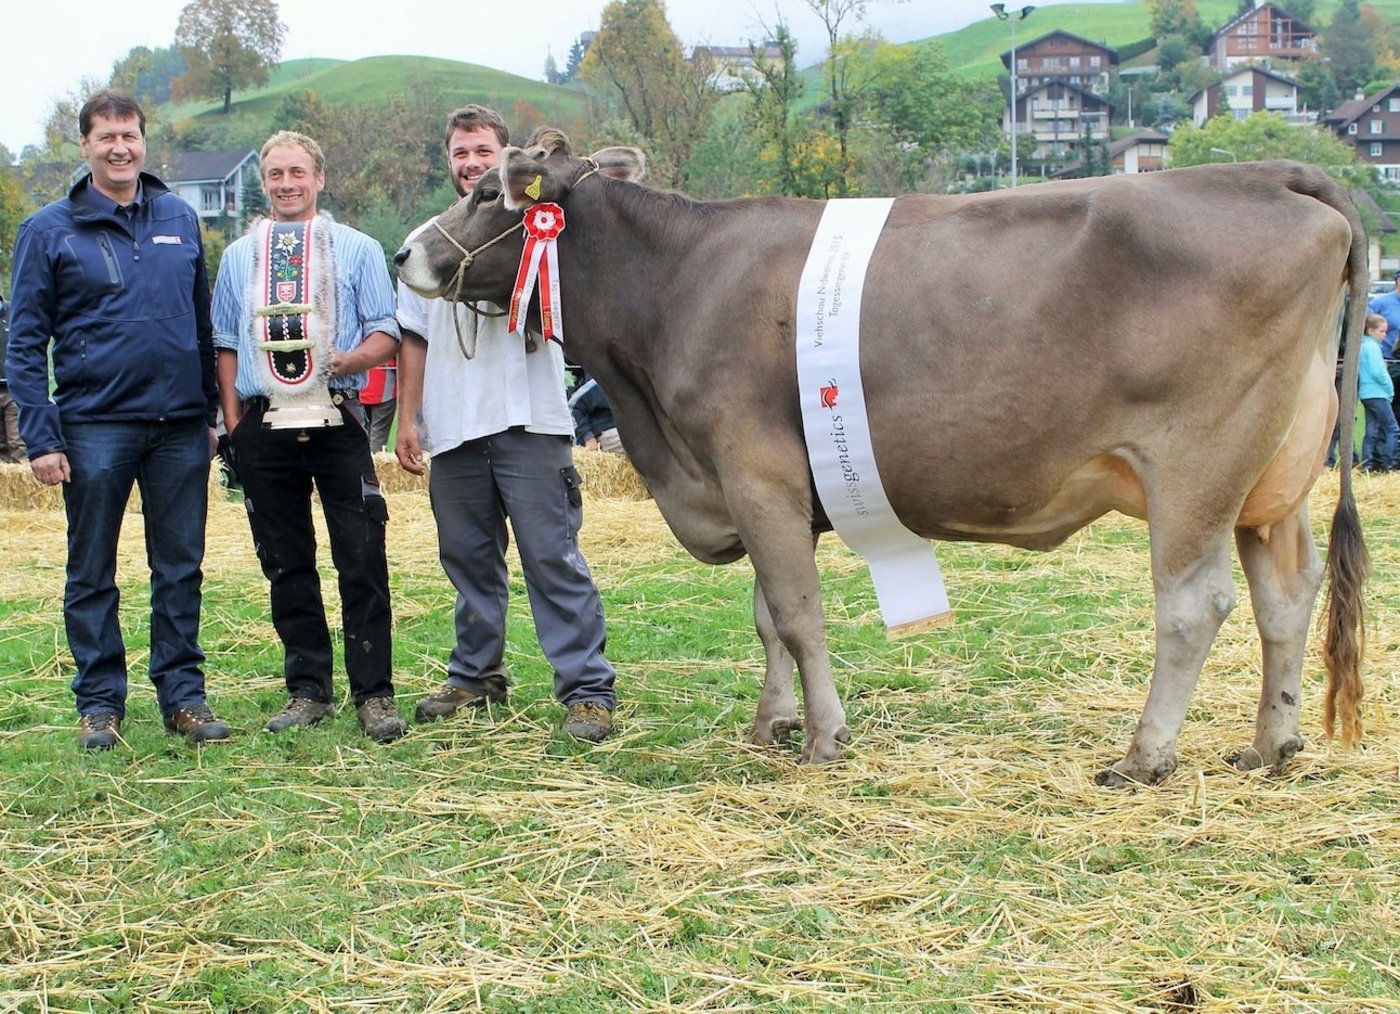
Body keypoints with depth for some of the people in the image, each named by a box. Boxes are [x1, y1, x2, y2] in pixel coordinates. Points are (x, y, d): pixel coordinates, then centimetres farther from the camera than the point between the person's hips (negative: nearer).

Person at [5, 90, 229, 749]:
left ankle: (183, 694, 17)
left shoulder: (180, 219, 9)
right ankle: (100, 703, 14)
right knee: (91, 574, 5)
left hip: (180, 427, 3)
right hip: (95, 427, -3)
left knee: (181, 569, 7)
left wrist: (210, 411, 11)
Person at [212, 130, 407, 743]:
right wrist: (233, 419, 5)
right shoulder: (238, 257, 16)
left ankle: (374, 695, -2)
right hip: (263, 423, 3)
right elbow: (226, 344, 16)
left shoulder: (357, 250, 9)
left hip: (336, 417, -2)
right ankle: (307, 691, 14)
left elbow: (387, 332, 5)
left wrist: (352, 358, -17)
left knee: (363, 561, -7)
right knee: (286, 565, 6)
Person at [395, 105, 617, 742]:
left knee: (553, 556, -7)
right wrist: (407, 418, 12)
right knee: (469, 561, 11)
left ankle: (587, 690, -6)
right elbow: (415, 338, 18)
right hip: (452, 430, 4)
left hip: (529, 423, -4)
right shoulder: (429, 239, 16)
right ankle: (475, 678, 24)